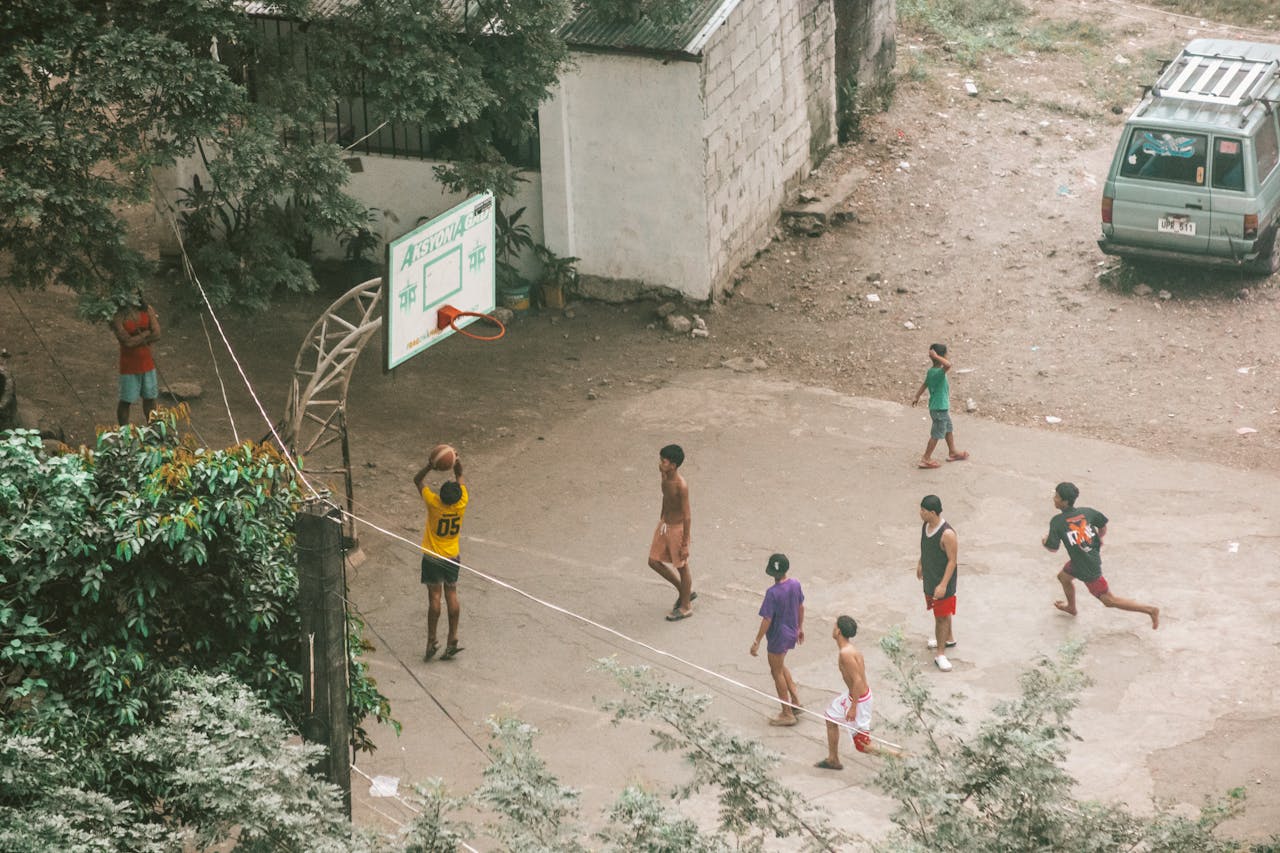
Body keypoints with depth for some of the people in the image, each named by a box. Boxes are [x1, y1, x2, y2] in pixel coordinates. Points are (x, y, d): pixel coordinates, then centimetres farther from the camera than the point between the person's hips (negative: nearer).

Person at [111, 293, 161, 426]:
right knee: (126, 401, 5)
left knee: (150, 398, 15)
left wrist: (137, 340, -17)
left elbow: (157, 335, -11)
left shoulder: (147, 310, -4)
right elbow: (127, 342, -24)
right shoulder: (118, 317, -16)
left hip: (147, 362, 4)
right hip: (129, 365, -4)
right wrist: (147, 333, -15)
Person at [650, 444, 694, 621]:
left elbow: (687, 516, -23)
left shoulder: (681, 486, -28)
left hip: (677, 528, -9)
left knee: (681, 566, 8)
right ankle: (685, 591, 34)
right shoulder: (664, 476, -5)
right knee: (654, 561, 15)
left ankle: (686, 607, 27)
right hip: (665, 524, 9)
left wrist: (685, 544, -19)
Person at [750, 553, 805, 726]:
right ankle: (795, 701, 31)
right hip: (791, 634, 7)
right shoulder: (795, 584, -7)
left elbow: (766, 620, -24)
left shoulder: (773, 593, -28)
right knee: (780, 666, 29)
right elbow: (801, 607, 7)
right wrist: (800, 628, 23)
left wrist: (757, 642, -15)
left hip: (778, 637, -7)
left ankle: (787, 714, 19)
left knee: (777, 672, 10)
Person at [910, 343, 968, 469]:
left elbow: (924, 384, 16)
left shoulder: (931, 371, 2)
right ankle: (926, 459, 8)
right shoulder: (938, 372, -28)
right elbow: (948, 365, -48)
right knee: (936, 434, 1)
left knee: (948, 429, 24)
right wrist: (936, 356, -37)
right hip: (939, 409, -10)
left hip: (942, 407, 10)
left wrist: (917, 397, 29)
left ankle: (952, 453, 40)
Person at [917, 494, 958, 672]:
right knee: (939, 612, 25)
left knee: (942, 616, 3)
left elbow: (952, 561, -25)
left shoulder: (947, 534, -31)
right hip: (929, 577, 8)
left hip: (942, 581, -8)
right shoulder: (924, 524, -7)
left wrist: (943, 585, -26)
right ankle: (948, 638, 46)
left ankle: (941, 654, 13)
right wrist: (920, 563, 24)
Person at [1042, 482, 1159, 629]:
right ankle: (1071, 607, 55)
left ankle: (1150, 610, 4)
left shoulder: (1057, 521, -24)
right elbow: (1103, 525, 6)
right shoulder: (1086, 512, -7)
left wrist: (1044, 541, 4)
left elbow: (1053, 547, -19)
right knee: (1063, 576, 30)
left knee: (1109, 600, 4)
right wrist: (1098, 539, 26)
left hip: (1088, 569, -8)